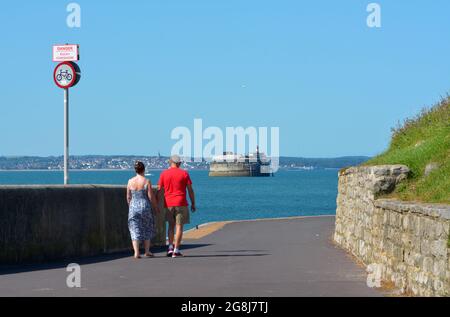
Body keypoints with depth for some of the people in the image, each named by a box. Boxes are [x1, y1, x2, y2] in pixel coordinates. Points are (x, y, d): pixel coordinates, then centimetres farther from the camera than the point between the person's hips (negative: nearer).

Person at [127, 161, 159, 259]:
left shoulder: (130, 181, 1)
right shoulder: (146, 181, -9)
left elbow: (128, 197, 6)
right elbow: (151, 197, -8)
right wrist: (155, 207, 6)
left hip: (133, 207, 2)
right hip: (145, 207, -2)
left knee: (135, 230, 4)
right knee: (147, 229, 14)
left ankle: (136, 252, -8)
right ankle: (147, 252, 20)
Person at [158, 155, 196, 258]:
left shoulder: (164, 174, 4)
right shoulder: (184, 173, -1)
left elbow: (159, 190, 5)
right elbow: (190, 190, -1)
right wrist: (193, 203, 7)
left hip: (168, 203, 2)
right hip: (181, 203, -2)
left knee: (171, 225, 17)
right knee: (179, 226, 0)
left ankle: (170, 247, 6)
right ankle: (176, 250, -4)